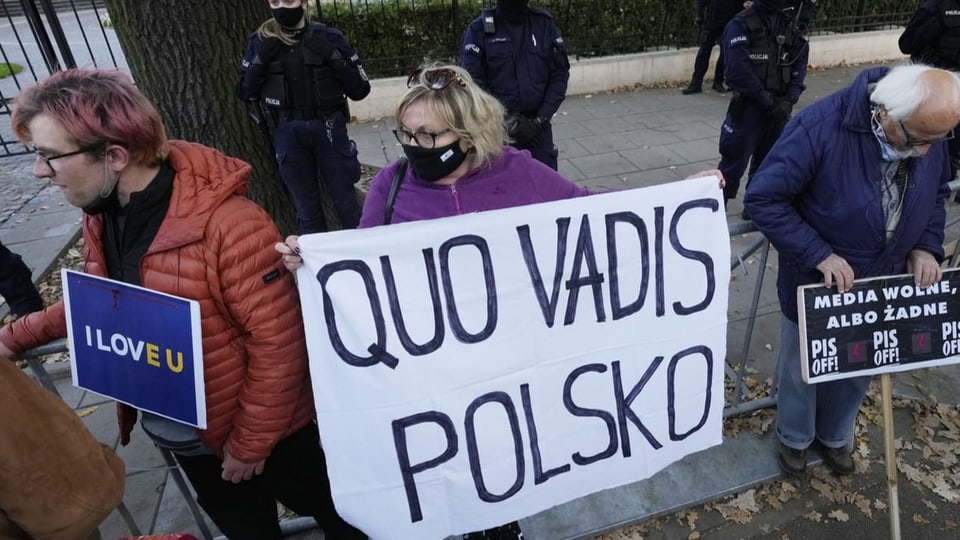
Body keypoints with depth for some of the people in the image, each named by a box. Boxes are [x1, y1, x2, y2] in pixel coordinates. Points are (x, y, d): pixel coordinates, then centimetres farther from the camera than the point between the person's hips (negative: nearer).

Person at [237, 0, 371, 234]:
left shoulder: (328, 36, -2)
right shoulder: (260, 40, 3)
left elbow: (360, 89, -5)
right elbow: (244, 92, 5)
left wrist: (332, 57, -16)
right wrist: (260, 60, -9)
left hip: (328, 128, -1)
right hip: (287, 132, 2)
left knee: (345, 200, 6)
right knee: (306, 206, 10)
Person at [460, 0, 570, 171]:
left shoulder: (544, 24, 4)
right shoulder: (479, 29, -5)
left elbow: (560, 74, 4)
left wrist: (541, 119, -6)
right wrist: (506, 120, -15)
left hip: (538, 126, 3)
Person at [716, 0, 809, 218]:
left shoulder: (791, 24, 8)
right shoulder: (741, 25, -9)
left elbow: (799, 65, 6)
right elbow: (737, 71, -18)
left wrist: (788, 100, -9)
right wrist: (767, 100, -15)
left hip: (779, 108, 6)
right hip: (748, 108, -5)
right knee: (733, 165, -2)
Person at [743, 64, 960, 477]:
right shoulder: (820, 128, -28)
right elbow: (762, 198, -26)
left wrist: (927, 246, -6)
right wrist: (819, 255, -28)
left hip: (881, 284, 5)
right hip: (817, 282, -5)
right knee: (802, 367, 16)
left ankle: (834, 435, 49)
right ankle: (794, 438, 44)